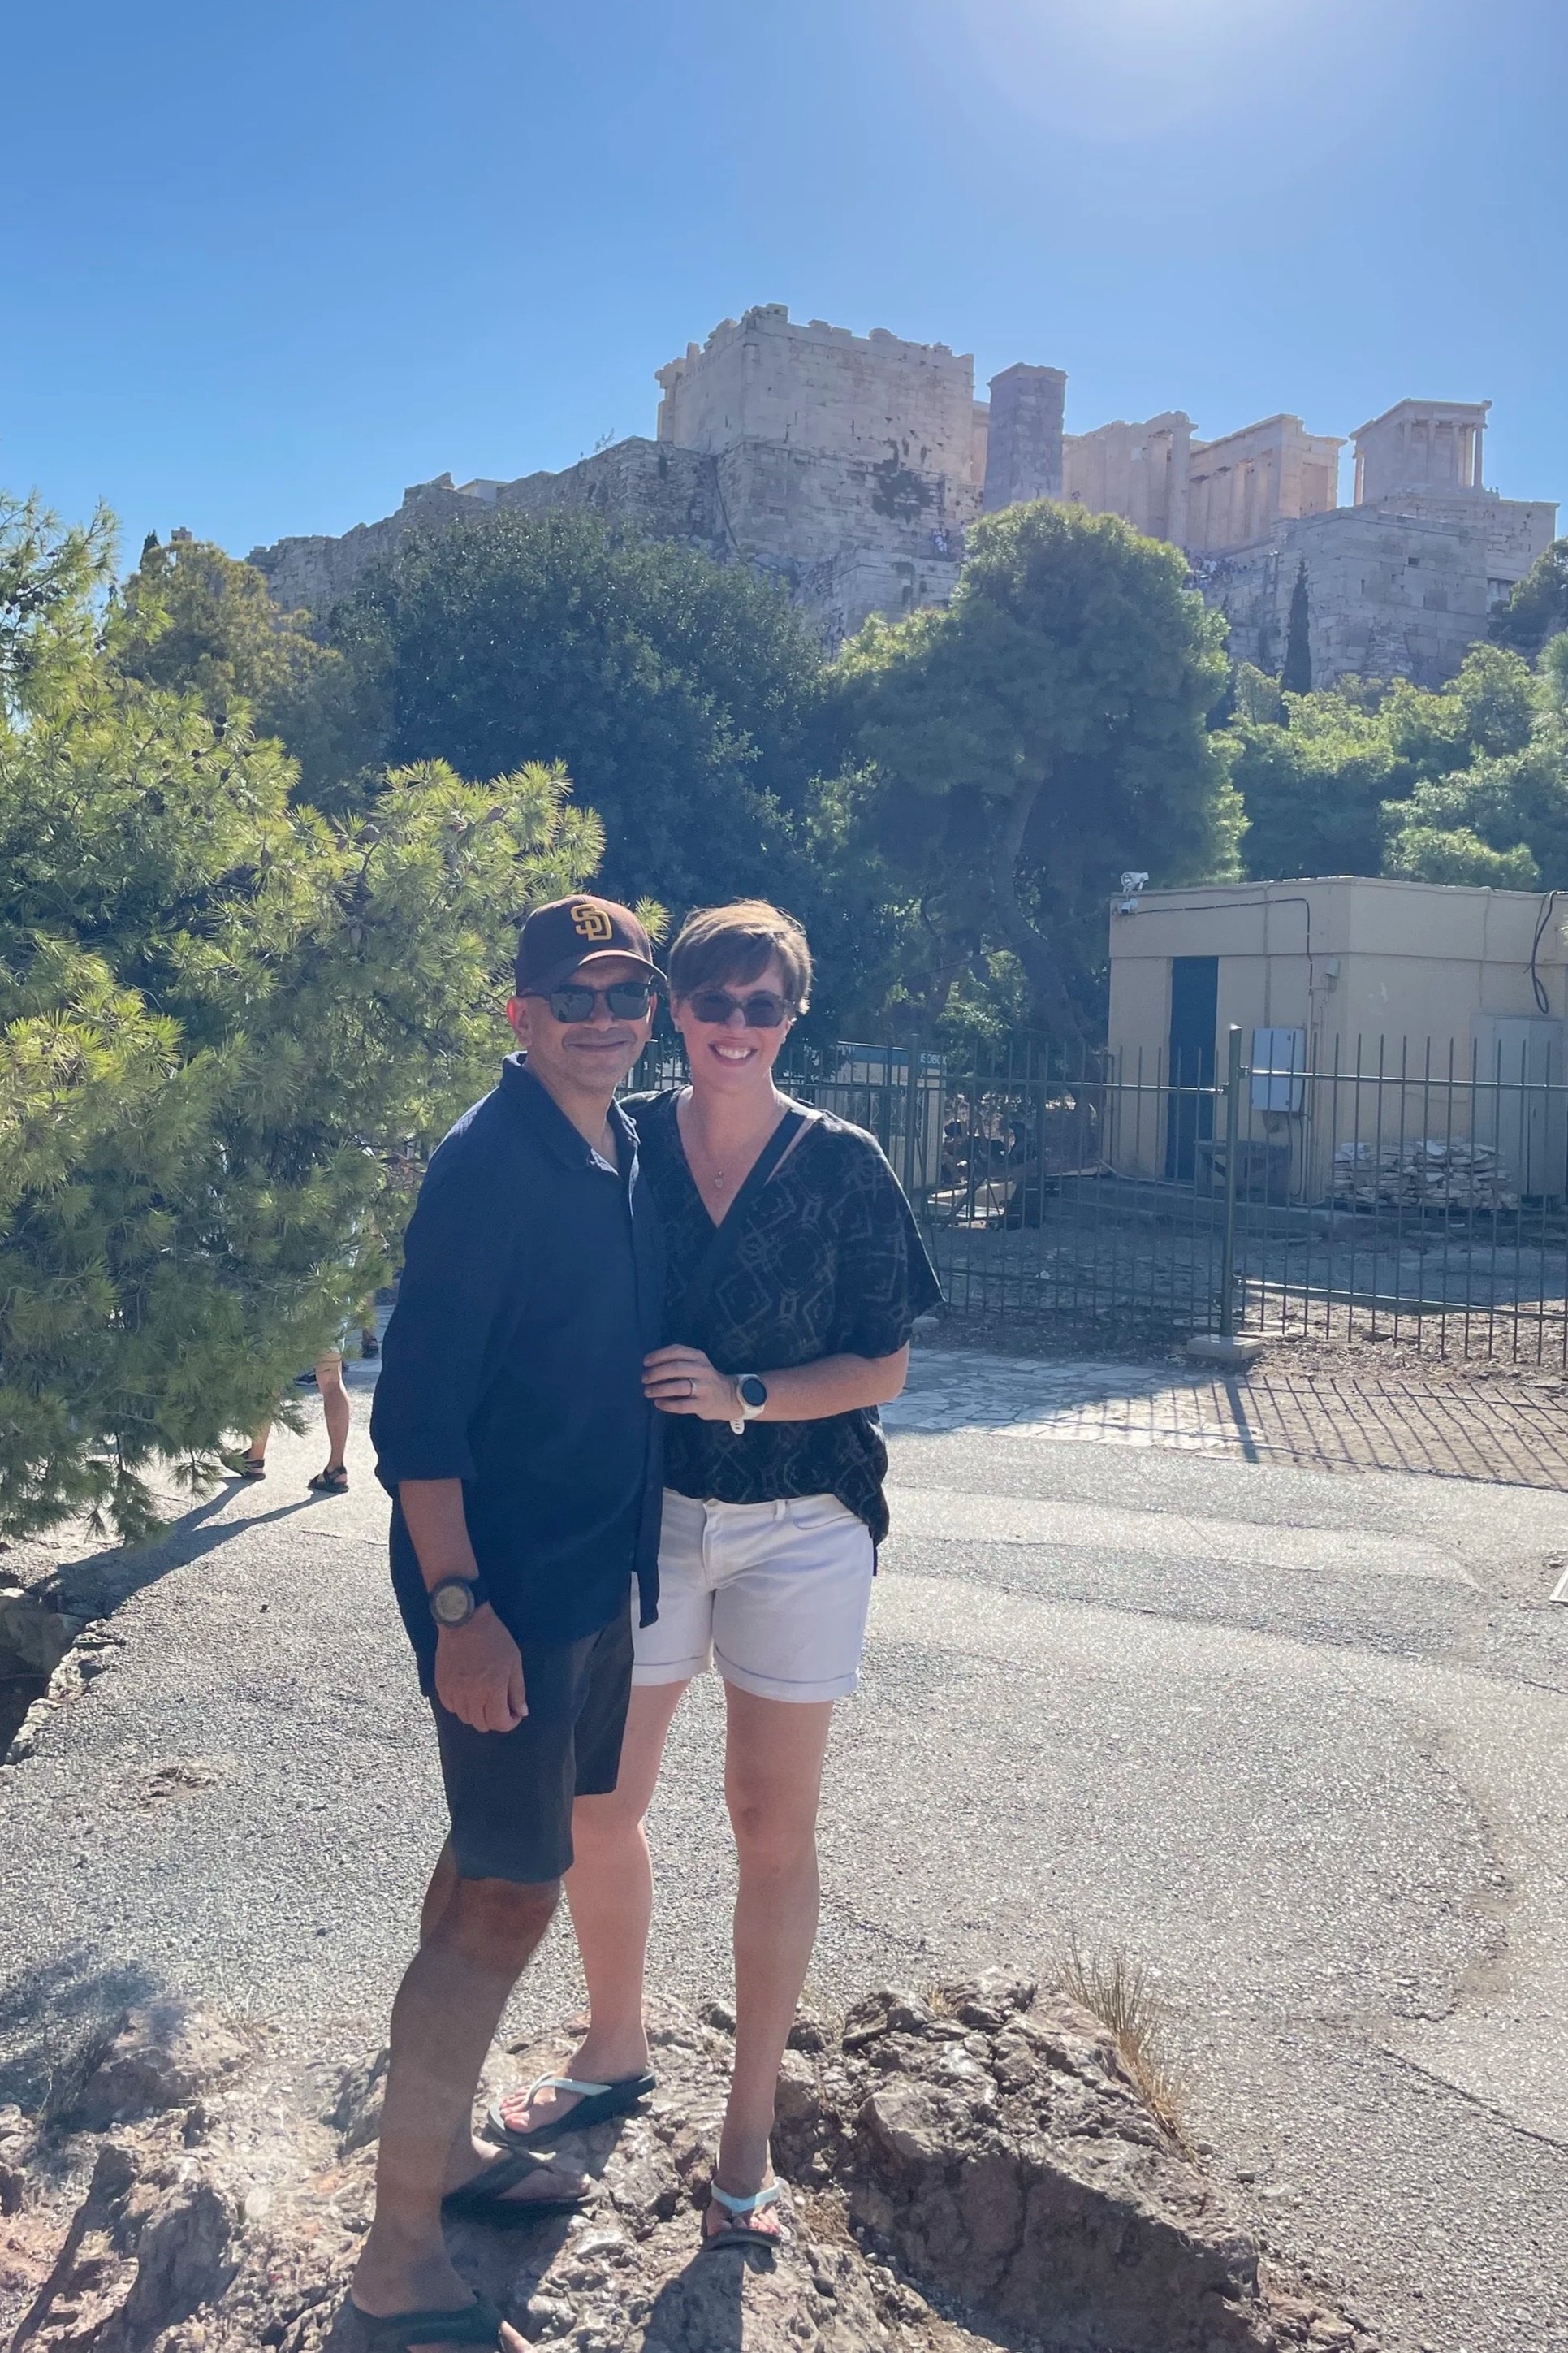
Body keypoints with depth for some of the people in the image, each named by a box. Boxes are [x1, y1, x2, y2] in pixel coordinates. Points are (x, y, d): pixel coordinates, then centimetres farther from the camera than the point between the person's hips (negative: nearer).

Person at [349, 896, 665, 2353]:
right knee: (509, 1896, -2)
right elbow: (416, 1411, -20)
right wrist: (459, 1607, -23)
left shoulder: (622, 1152, 7)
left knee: (493, 1867, 19)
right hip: (504, 1585, -8)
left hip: (592, 1573, 9)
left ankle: (444, 2145, 37)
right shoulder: (489, 1163, -19)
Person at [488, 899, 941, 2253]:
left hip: (799, 1529, -2)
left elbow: (883, 1368, -5)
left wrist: (740, 1396, -19)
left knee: (774, 1831, 9)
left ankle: (751, 2134, 27)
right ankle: (615, 2052, 39)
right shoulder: (622, 1143, -3)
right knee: (595, 1807, 11)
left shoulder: (843, 1166, -7)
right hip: (646, 1515, 2)